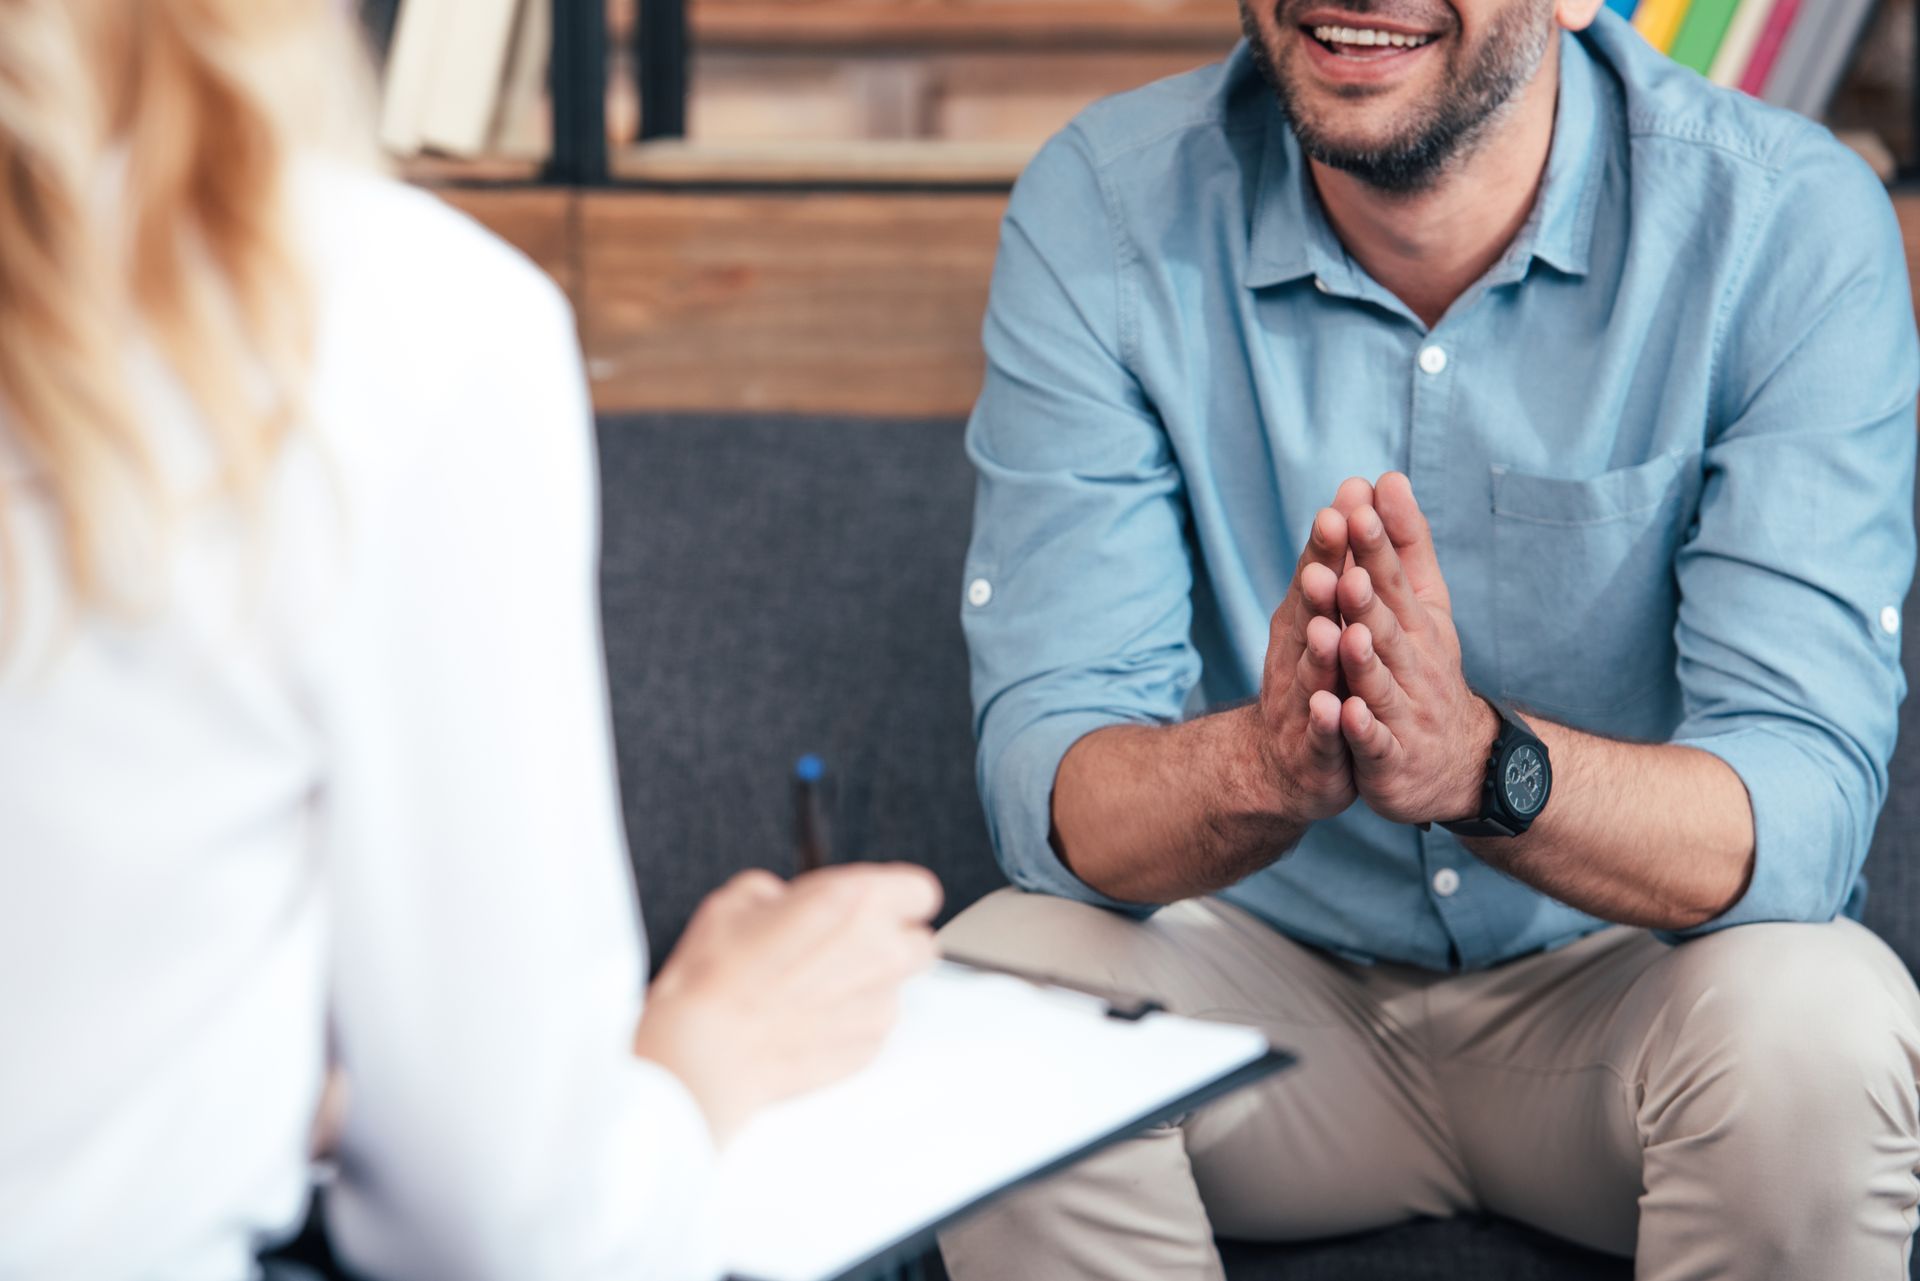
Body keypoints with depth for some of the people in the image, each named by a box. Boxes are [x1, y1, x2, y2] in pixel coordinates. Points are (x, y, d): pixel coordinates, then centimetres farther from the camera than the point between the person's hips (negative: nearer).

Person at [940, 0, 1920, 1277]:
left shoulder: (1792, 222, -16)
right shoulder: (1103, 211, -13)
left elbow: (1805, 809, -23)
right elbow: (1044, 779, -18)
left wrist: (1480, 764, -44)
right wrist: (1261, 766, -42)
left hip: (1621, 975, 0)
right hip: (1264, 963, 1)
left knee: (1818, 1031, -31)